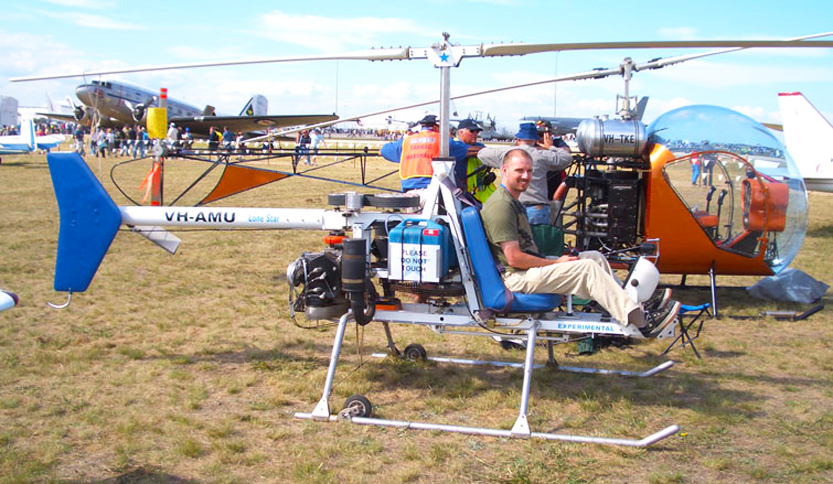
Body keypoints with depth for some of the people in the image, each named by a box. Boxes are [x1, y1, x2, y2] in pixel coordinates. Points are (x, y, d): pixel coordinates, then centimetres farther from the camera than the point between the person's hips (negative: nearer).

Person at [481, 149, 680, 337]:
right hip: (515, 278, -11)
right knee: (587, 268, -19)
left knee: (594, 258, 5)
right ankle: (642, 323, -18)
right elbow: (514, 258, -22)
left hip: (529, 268, 11)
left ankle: (636, 309, 5)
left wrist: (555, 260, 9)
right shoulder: (501, 205, -17)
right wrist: (556, 263, -13)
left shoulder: (514, 201, 17)